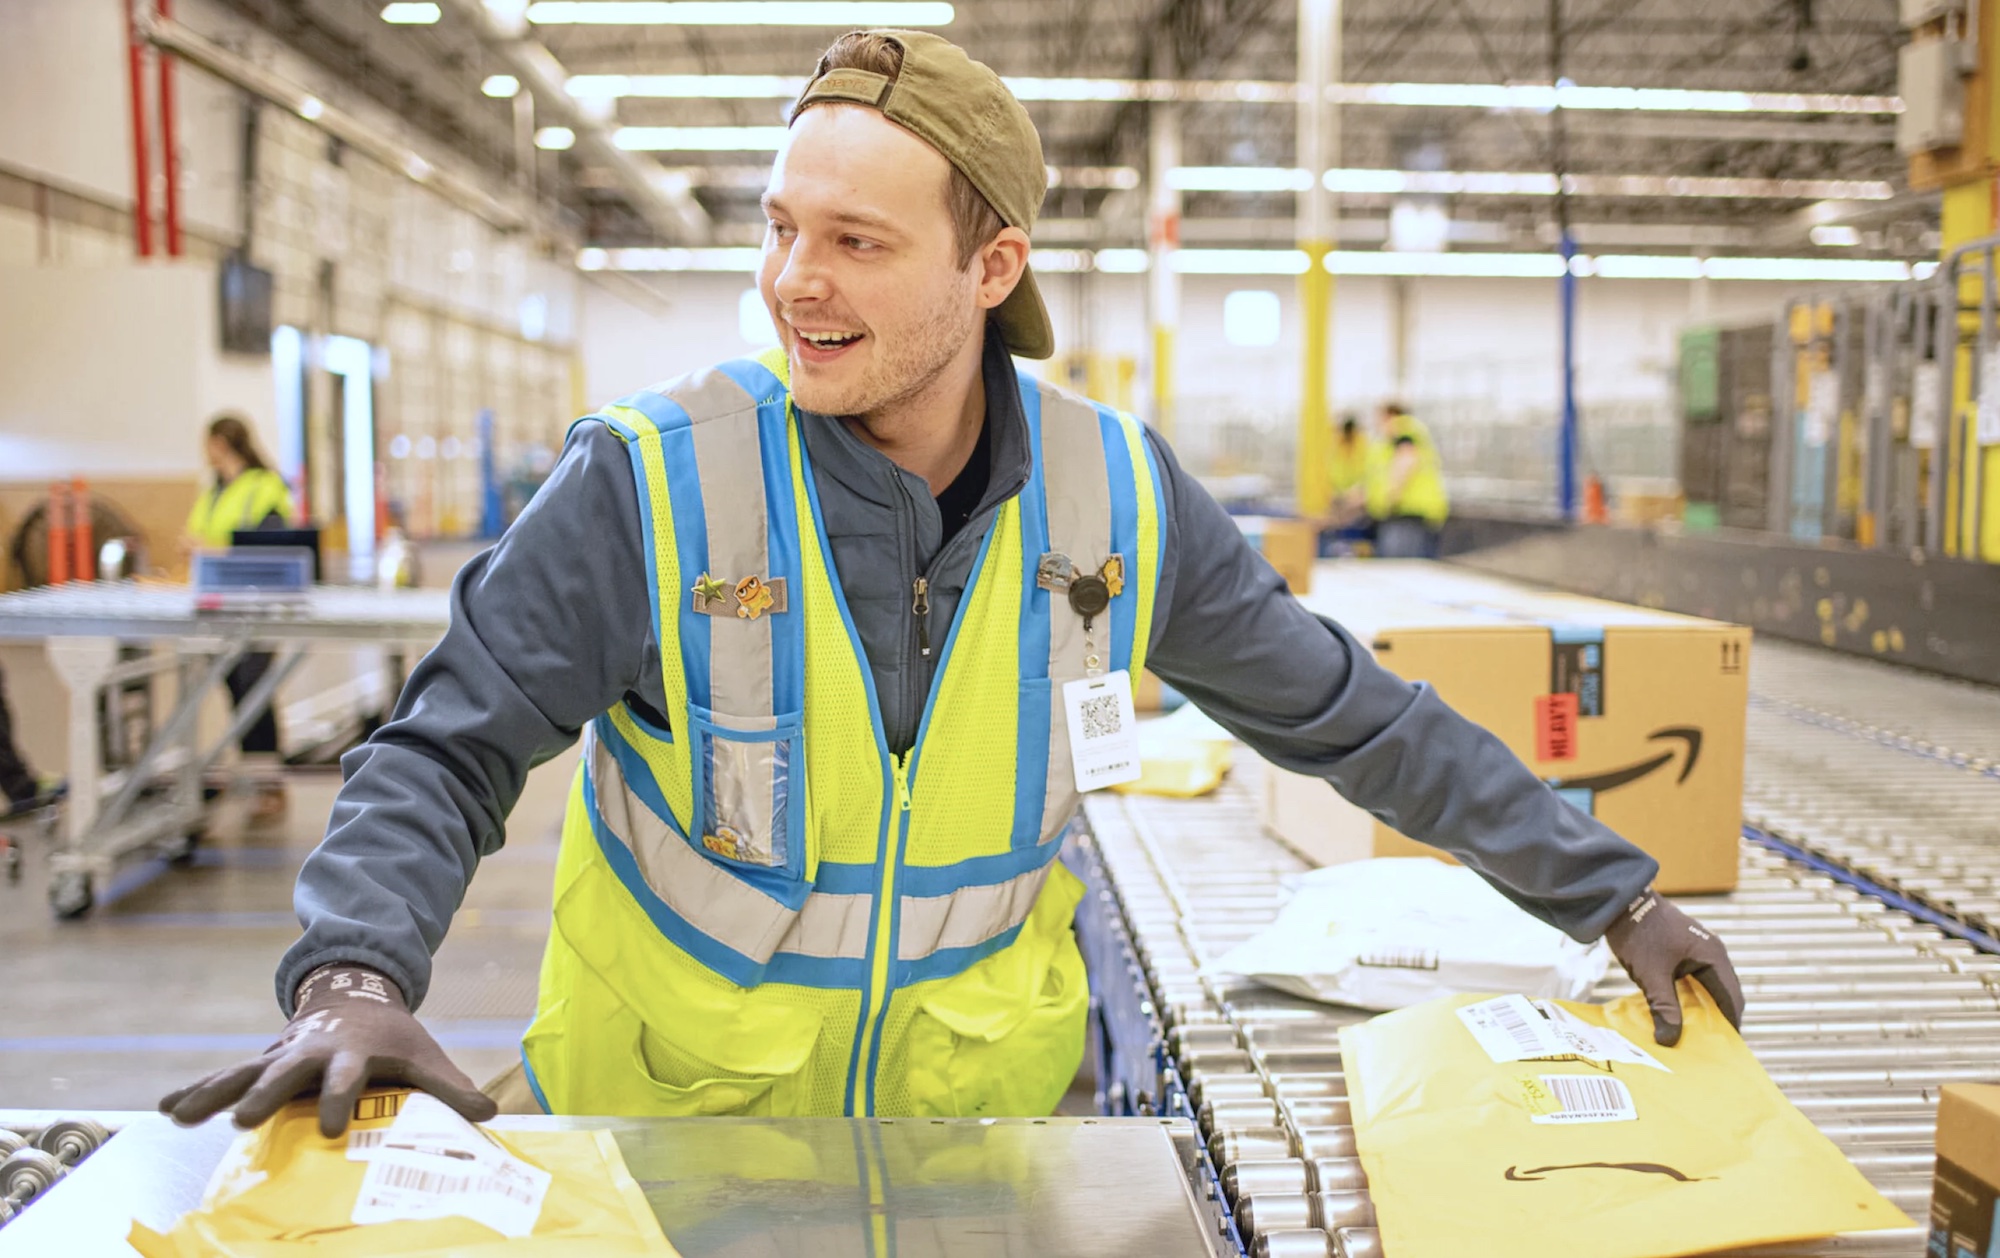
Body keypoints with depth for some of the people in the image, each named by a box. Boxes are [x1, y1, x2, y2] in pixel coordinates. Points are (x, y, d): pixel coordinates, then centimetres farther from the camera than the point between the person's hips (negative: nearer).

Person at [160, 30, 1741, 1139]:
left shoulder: (1117, 494, -11)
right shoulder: (653, 478, -20)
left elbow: (1354, 717, -2)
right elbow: (446, 751, -15)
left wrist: (1610, 889, -1)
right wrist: (358, 972, -33)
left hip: (979, 1113, 2)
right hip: (665, 1119, -2)